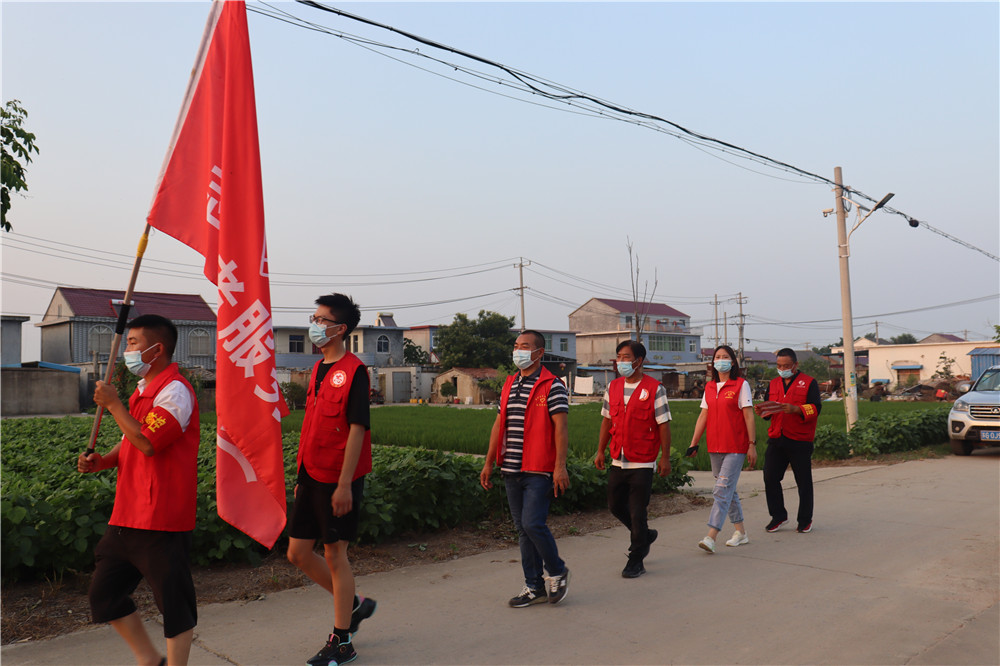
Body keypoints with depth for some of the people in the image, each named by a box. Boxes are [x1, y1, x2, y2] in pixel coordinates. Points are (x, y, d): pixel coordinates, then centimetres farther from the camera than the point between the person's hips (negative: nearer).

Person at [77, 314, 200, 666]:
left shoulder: (175, 391, -14)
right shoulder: (143, 390, 16)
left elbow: (148, 442, -24)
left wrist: (113, 404, -14)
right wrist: (101, 461, 6)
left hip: (162, 520, -10)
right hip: (128, 516, 10)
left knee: (174, 604, 0)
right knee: (104, 592, 15)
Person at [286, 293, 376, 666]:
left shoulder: (353, 371, -13)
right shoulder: (318, 370, 13)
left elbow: (357, 428, -17)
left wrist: (344, 484, -20)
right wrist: (302, 476, 17)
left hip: (338, 481, -8)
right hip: (312, 477, 8)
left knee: (334, 554, 1)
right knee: (298, 553, 11)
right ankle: (355, 605, 31)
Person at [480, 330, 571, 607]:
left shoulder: (552, 385, -6)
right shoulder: (509, 385, 15)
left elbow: (560, 428, -12)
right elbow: (499, 425, 17)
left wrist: (560, 466, -19)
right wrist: (489, 462, 16)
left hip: (539, 470, -7)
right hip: (511, 470, 7)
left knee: (533, 524, -12)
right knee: (522, 529, 9)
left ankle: (557, 572, 13)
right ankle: (535, 587, 20)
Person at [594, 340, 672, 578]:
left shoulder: (654, 388, -8)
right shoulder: (613, 387, 7)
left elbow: (663, 424, -6)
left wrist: (665, 457, -8)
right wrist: (601, 451, 11)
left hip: (642, 462, -6)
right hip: (617, 461, 6)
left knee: (637, 512, -1)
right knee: (615, 506, 12)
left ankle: (636, 561, 14)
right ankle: (645, 535, 38)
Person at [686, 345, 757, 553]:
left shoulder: (741, 385, -4)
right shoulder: (709, 387, 11)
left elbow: (748, 416, -6)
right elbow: (703, 416, 11)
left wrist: (752, 445, -9)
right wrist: (694, 443, 7)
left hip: (735, 447, -6)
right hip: (715, 447, 6)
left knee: (722, 490, -11)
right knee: (729, 490, 14)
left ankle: (711, 537, -15)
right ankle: (741, 532, 27)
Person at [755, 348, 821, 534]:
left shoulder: (808, 383, 0)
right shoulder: (774, 383, 16)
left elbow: (816, 408, -9)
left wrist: (796, 409, -26)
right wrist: (762, 411, -2)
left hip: (800, 441, -4)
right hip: (776, 439, 5)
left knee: (803, 482, 4)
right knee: (770, 477, 0)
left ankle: (805, 520, 18)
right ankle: (778, 515, 15)